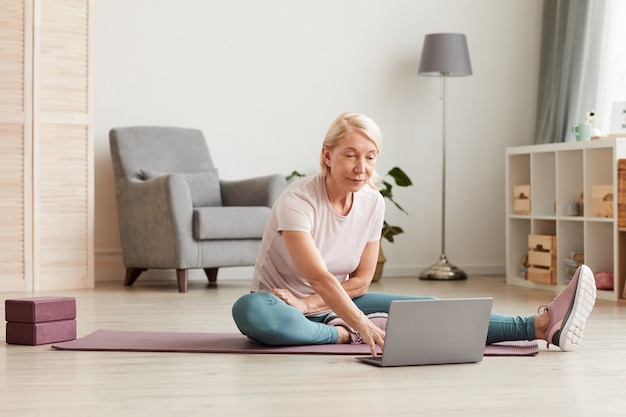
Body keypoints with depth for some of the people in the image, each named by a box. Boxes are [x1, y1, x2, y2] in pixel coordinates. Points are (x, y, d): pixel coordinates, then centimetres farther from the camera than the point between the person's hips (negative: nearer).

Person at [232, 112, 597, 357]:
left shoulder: (373, 202, -5)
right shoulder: (297, 201, -24)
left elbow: (362, 279, -1)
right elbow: (319, 277, -36)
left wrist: (308, 303, -16)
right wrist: (363, 328, -49)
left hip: (340, 301, 4)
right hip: (287, 307, -4)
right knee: (249, 311, -40)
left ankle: (543, 325, -27)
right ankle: (343, 337, -26)